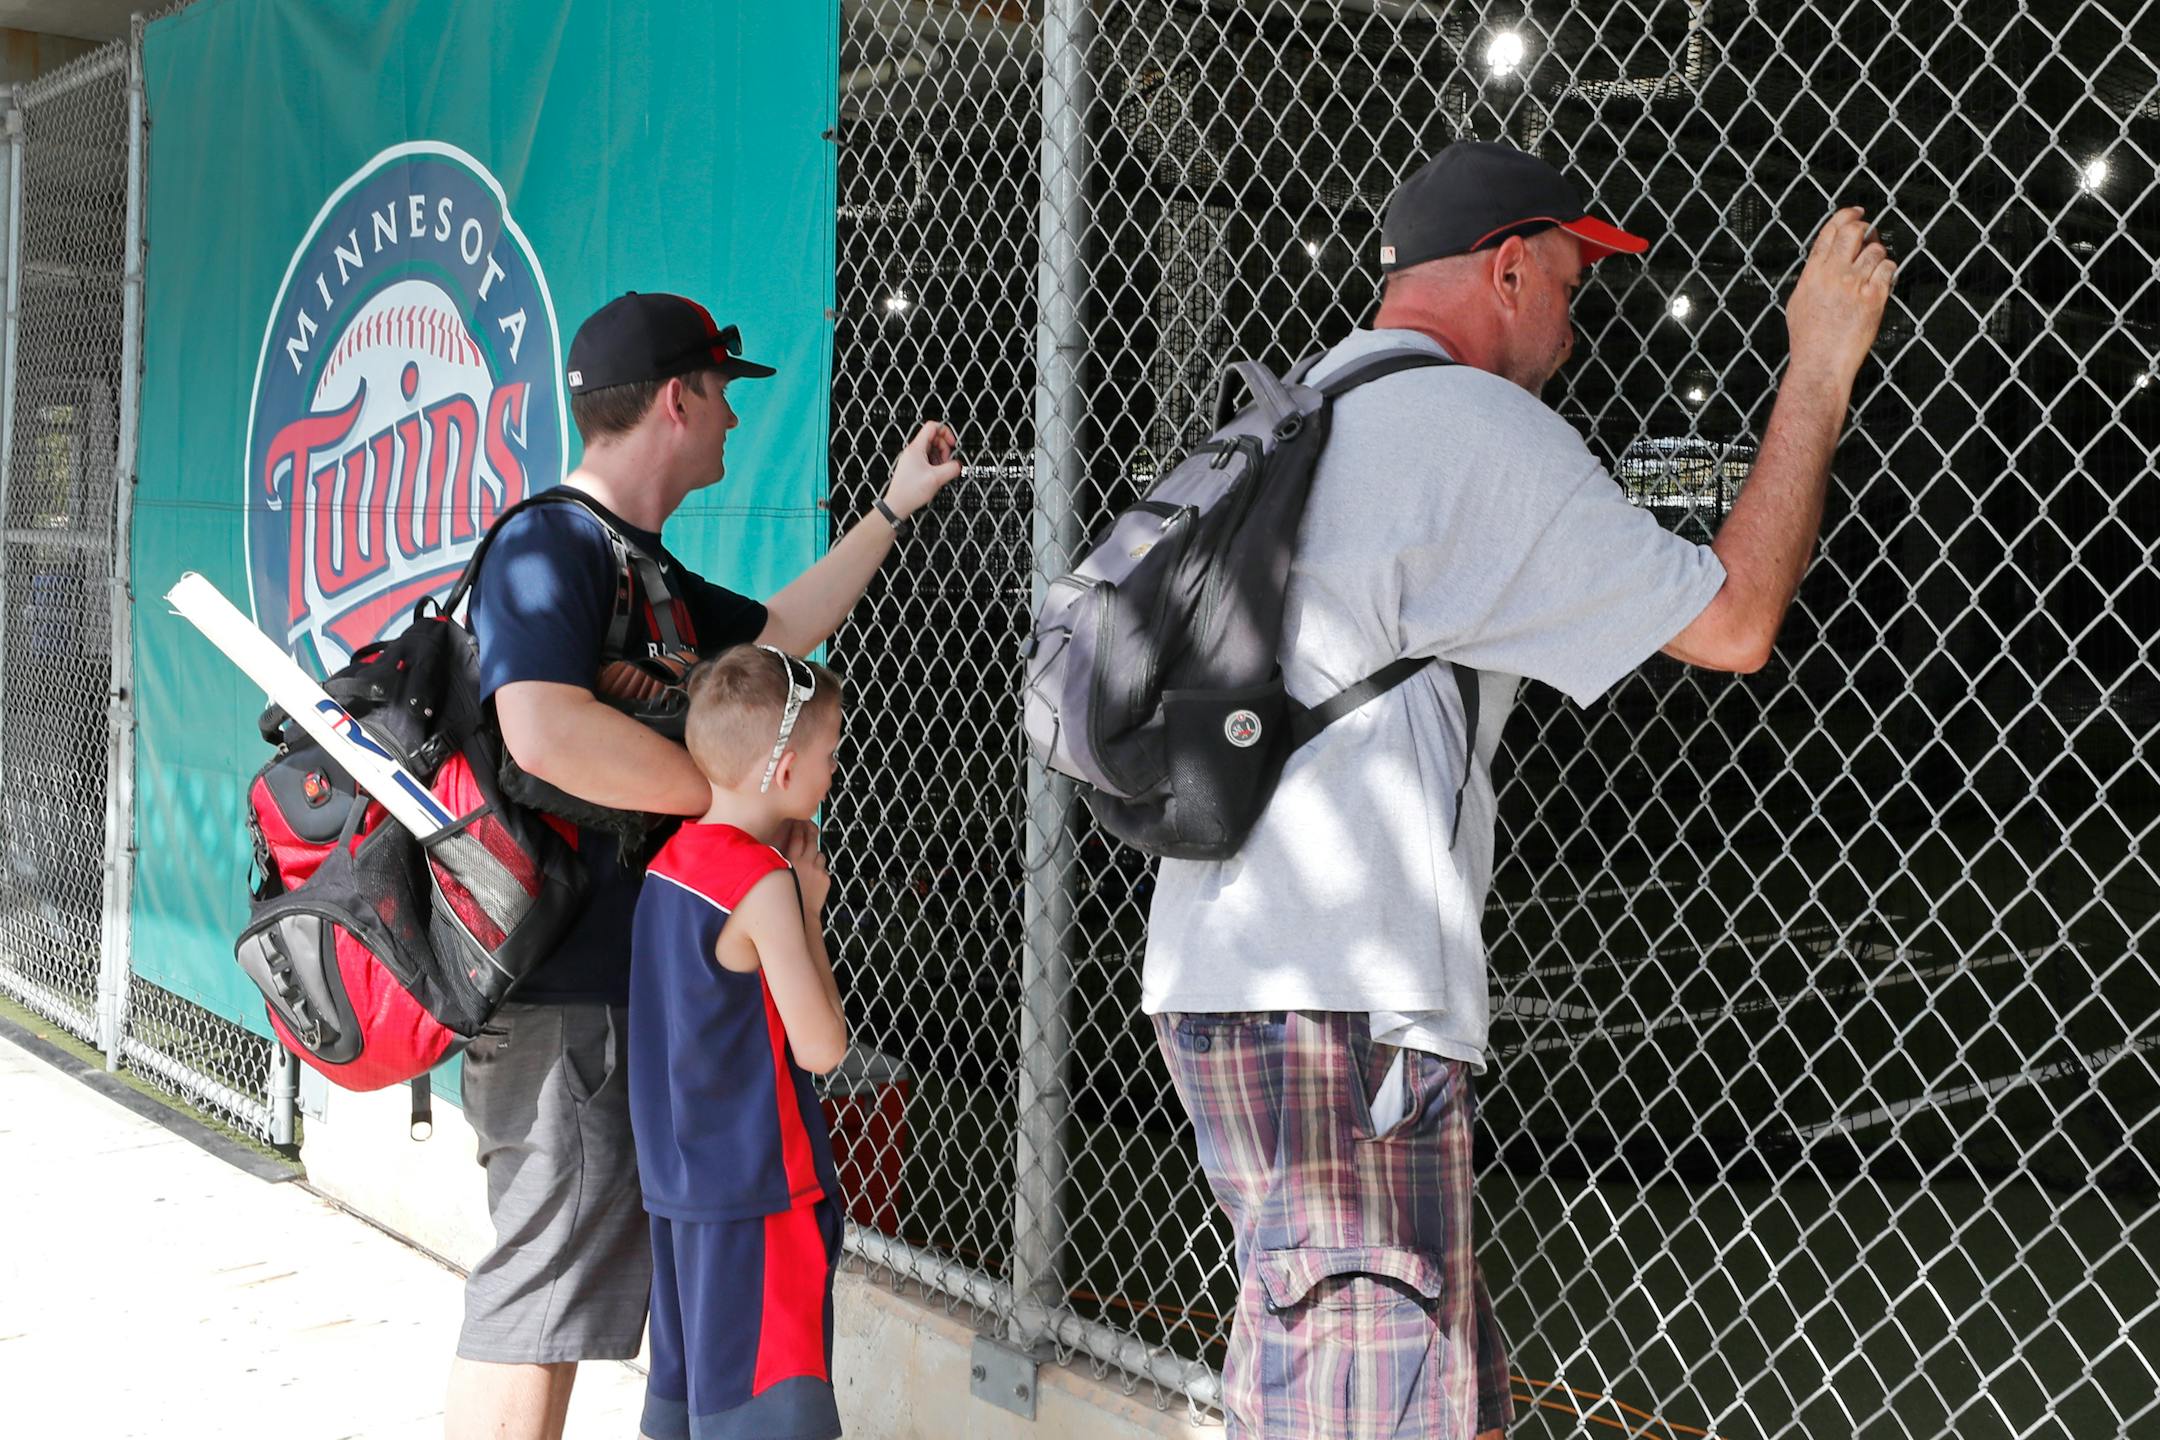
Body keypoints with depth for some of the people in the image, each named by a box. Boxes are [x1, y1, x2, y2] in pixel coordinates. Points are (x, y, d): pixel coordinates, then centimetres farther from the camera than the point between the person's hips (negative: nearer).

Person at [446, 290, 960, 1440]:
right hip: (564, 992, -10)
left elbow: (774, 634, 32)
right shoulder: (550, 542, -14)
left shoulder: (645, 566, 17)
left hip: (635, 978, 10)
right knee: (544, 1289, -5)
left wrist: (895, 507, 33)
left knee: (583, 1272, 19)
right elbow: (547, 735, -30)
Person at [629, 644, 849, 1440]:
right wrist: (809, 911, -6)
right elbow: (820, 1046, -15)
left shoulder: (669, 859, 5)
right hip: (757, 1193, -8)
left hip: (676, 1182, 8)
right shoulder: (765, 885, -18)